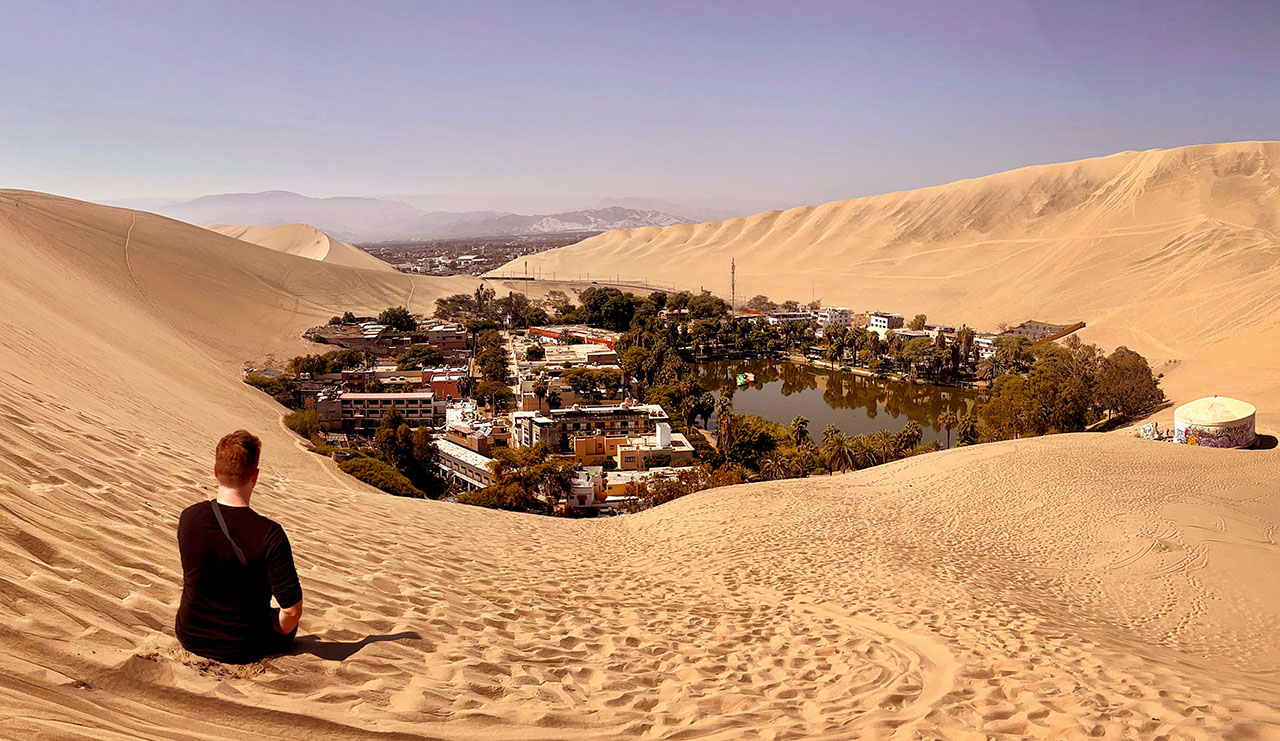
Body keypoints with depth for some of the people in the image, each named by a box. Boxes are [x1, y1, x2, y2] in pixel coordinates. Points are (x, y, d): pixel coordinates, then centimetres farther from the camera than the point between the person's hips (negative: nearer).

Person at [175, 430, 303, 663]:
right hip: (242, 649, -5)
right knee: (289, 622, 27)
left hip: (189, 638, 5)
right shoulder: (270, 535, -27)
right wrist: (278, 634, -2)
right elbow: (292, 609, -24)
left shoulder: (188, 518, -11)